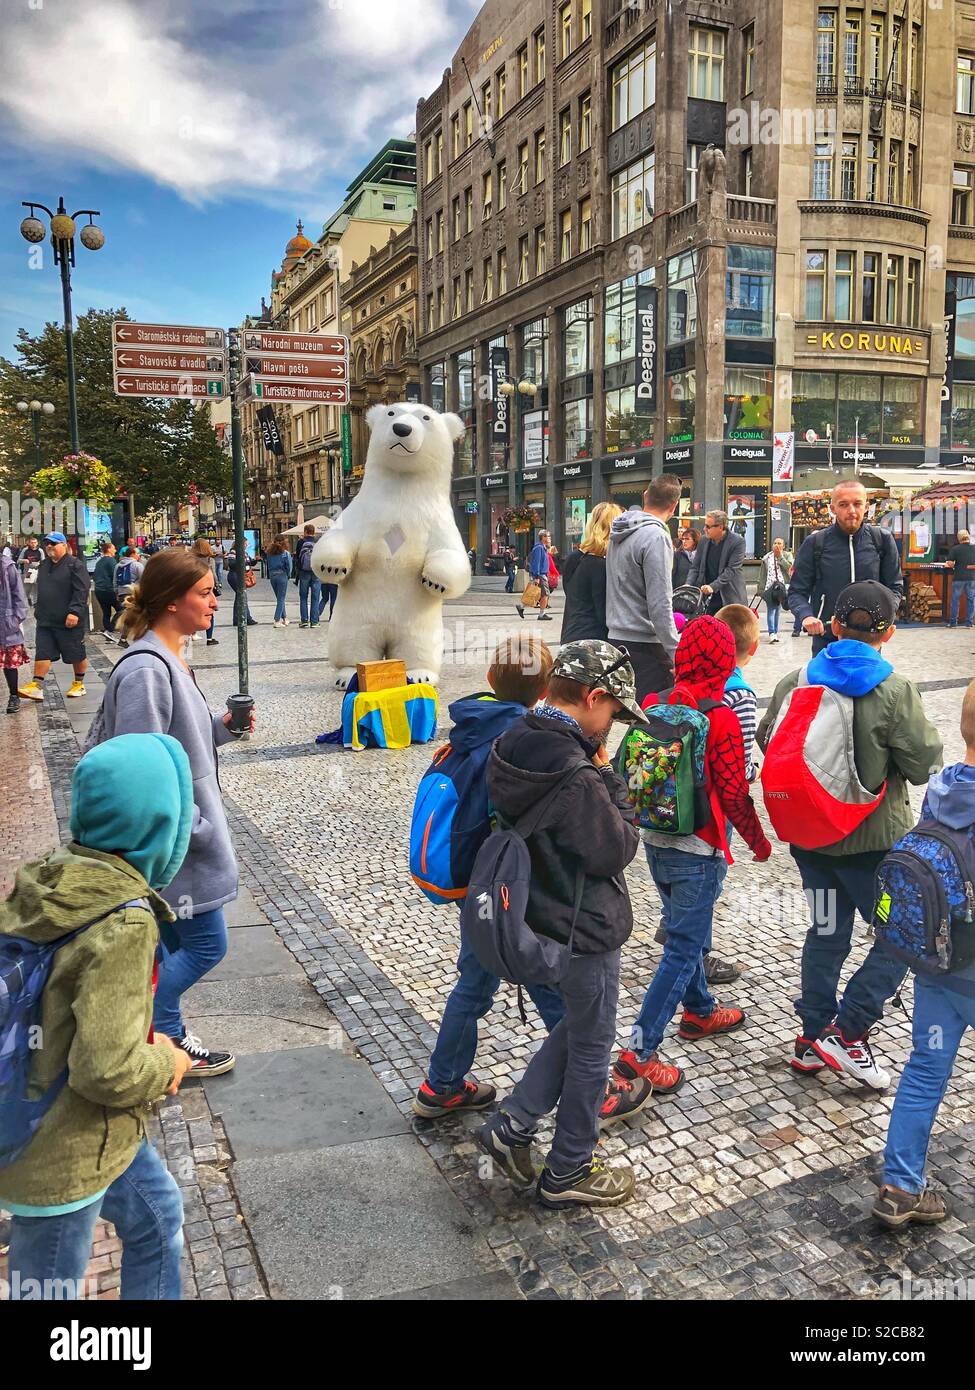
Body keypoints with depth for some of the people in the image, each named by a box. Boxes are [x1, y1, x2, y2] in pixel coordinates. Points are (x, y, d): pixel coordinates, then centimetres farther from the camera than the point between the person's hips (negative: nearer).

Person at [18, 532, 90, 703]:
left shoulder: (75, 565, -10)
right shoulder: (44, 565, 14)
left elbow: (81, 591, -18)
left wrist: (74, 612, -25)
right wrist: (39, 611, 23)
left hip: (69, 621, -6)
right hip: (45, 620, 7)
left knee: (77, 654, 6)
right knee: (42, 654, 2)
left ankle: (79, 684, 22)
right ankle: (36, 686, 2)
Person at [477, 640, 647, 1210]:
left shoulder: (513, 746, -3)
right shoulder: (573, 775, -31)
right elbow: (618, 848, -21)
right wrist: (608, 775, -13)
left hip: (544, 918, 9)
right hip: (586, 929, -8)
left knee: (577, 1025, 26)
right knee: (591, 1047, 12)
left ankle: (512, 1125, 28)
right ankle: (569, 1173, 30)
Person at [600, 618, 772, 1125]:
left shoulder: (653, 707, -3)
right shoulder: (721, 720, -19)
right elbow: (734, 795, -13)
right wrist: (759, 840, 4)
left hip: (653, 841, 7)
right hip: (698, 851, -7)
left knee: (685, 933, 25)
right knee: (682, 951, 1)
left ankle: (699, 1011, 45)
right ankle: (637, 1058, 0)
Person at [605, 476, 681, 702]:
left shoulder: (618, 534, 11)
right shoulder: (656, 537, -14)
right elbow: (660, 605, -18)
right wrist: (676, 654, -14)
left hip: (616, 638, 9)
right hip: (645, 645, -8)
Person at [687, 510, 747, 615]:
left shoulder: (737, 541, -8)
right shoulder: (704, 541, 8)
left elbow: (731, 570, -15)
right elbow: (695, 567, 10)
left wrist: (713, 586, -25)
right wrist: (688, 585, -8)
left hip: (730, 598, -4)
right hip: (708, 599, 4)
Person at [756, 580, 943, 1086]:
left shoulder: (794, 682, -4)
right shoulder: (894, 691, -17)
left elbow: (767, 742, 8)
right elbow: (924, 765, -13)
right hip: (874, 839, -5)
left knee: (826, 934, 19)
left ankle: (812, 1037, 27)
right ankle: (847, 1032, 8)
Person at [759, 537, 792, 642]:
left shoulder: (786, 556, 6)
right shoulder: (766, 558, 8)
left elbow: (789, 568, -13)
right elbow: (763, 575, 10)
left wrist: (780, 556, -10)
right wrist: (761, 588, 7)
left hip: (782, 586, 0)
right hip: (769, 586, 0)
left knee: (777, 610, 9)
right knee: (771, 610, -10)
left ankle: (775, 632, 21)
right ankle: (771, 633, -15)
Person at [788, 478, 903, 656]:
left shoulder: (882, 540, 0)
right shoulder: (815, 543, -4)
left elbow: (894, 587, 7)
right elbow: (797, 591, 0)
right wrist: (806, 615, -21)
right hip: (826, 639, -1)